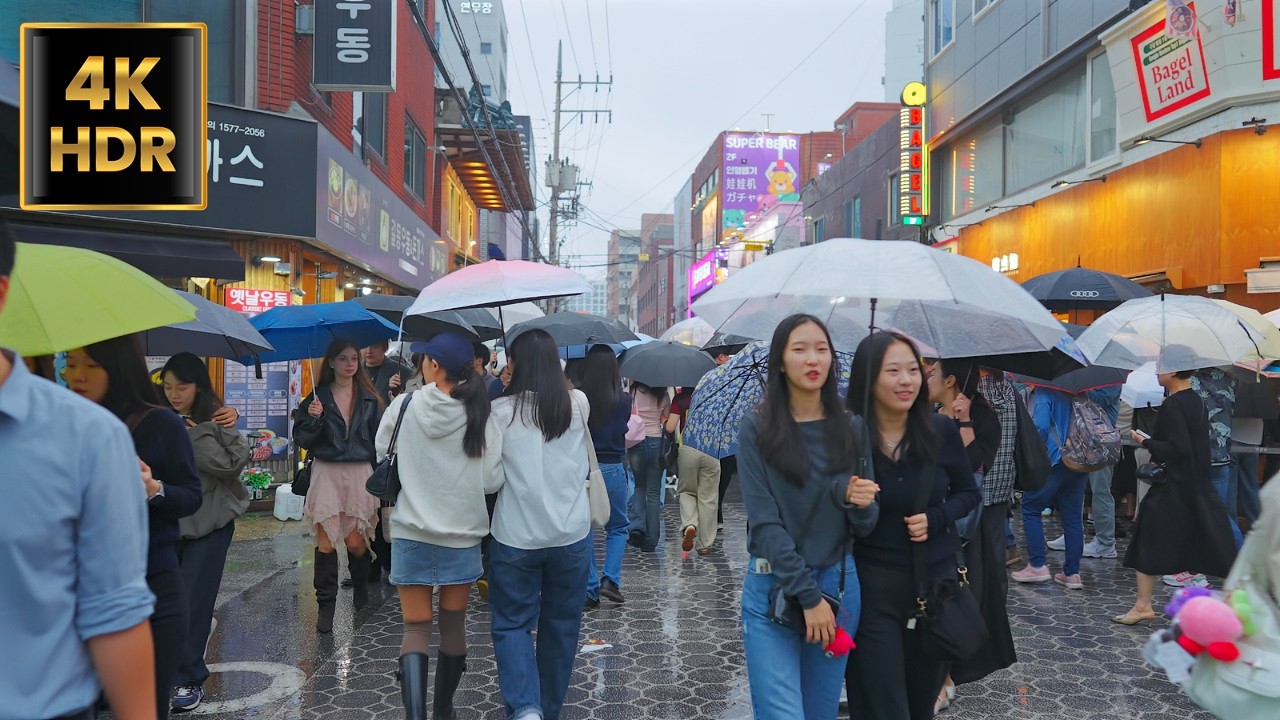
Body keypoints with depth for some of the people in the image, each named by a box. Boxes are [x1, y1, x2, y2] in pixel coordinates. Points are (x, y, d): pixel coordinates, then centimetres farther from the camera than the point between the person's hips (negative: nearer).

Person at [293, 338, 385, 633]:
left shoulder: (370, 398, 5)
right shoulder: (318, 397, 3)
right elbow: (302, 439, 3)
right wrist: (313, 418, -16)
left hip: (360, 472, 1)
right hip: (326, 472, 0)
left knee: (355, 541, 1)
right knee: (326, 539, -6)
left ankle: (360, 584, 31)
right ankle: (325, 604, 4)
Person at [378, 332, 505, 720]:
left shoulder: (403, 407, -9)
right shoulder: (480, 416, -10)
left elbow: (381, 456, 5)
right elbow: (492, 480, -8)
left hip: (411, 533, -1)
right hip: (462, 534, 1)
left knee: (416, 626, 6)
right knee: (453, 623, 16)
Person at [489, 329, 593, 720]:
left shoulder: (500, 412, -8)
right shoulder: (577, 405, -2)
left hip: (516, 536, -2)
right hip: (572, 534, 2)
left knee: (512, 623, 12)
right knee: (561, 625, 17)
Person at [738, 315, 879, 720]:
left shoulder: (851, 429, 4)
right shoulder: (757, 428, -6)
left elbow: (864, 528, 5)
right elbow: (764, 520, -12)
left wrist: (857, 501, -18)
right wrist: (807, 594, -15)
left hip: (839, 585, 4)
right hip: (773, 589, -3)